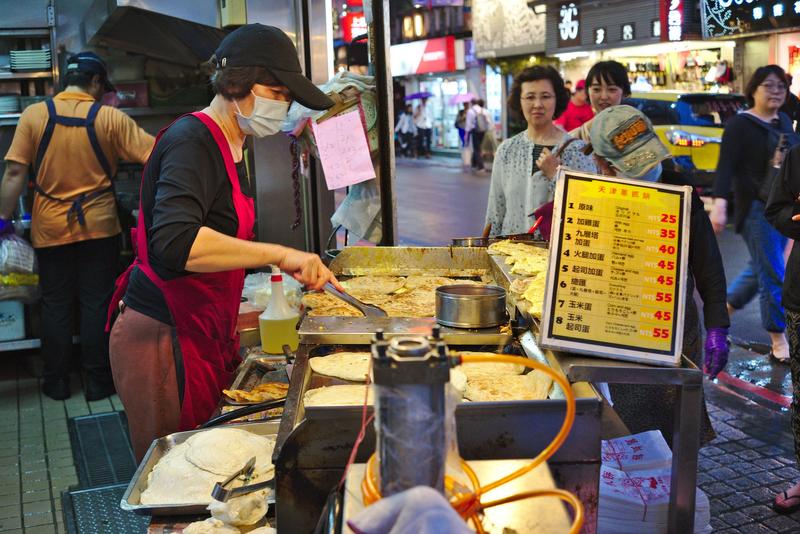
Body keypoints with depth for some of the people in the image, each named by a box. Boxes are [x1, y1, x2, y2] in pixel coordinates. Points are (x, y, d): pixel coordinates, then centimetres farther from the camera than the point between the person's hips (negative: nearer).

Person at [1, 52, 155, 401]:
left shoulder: (34, 115, -3)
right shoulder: (110, 118, -7)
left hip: (50, 228, 2)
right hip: (98, 226, -1)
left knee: (55, 305, 11)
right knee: (96, 304, 7)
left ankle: (56, 382, 19)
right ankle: (97, 382, 13)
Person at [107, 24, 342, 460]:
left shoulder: (229, 145, 14)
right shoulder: (191, 142, -16)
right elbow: (174, 243, -34)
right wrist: (278, 254, -33)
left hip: (202, 337, 9)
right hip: (162, 340, -9)